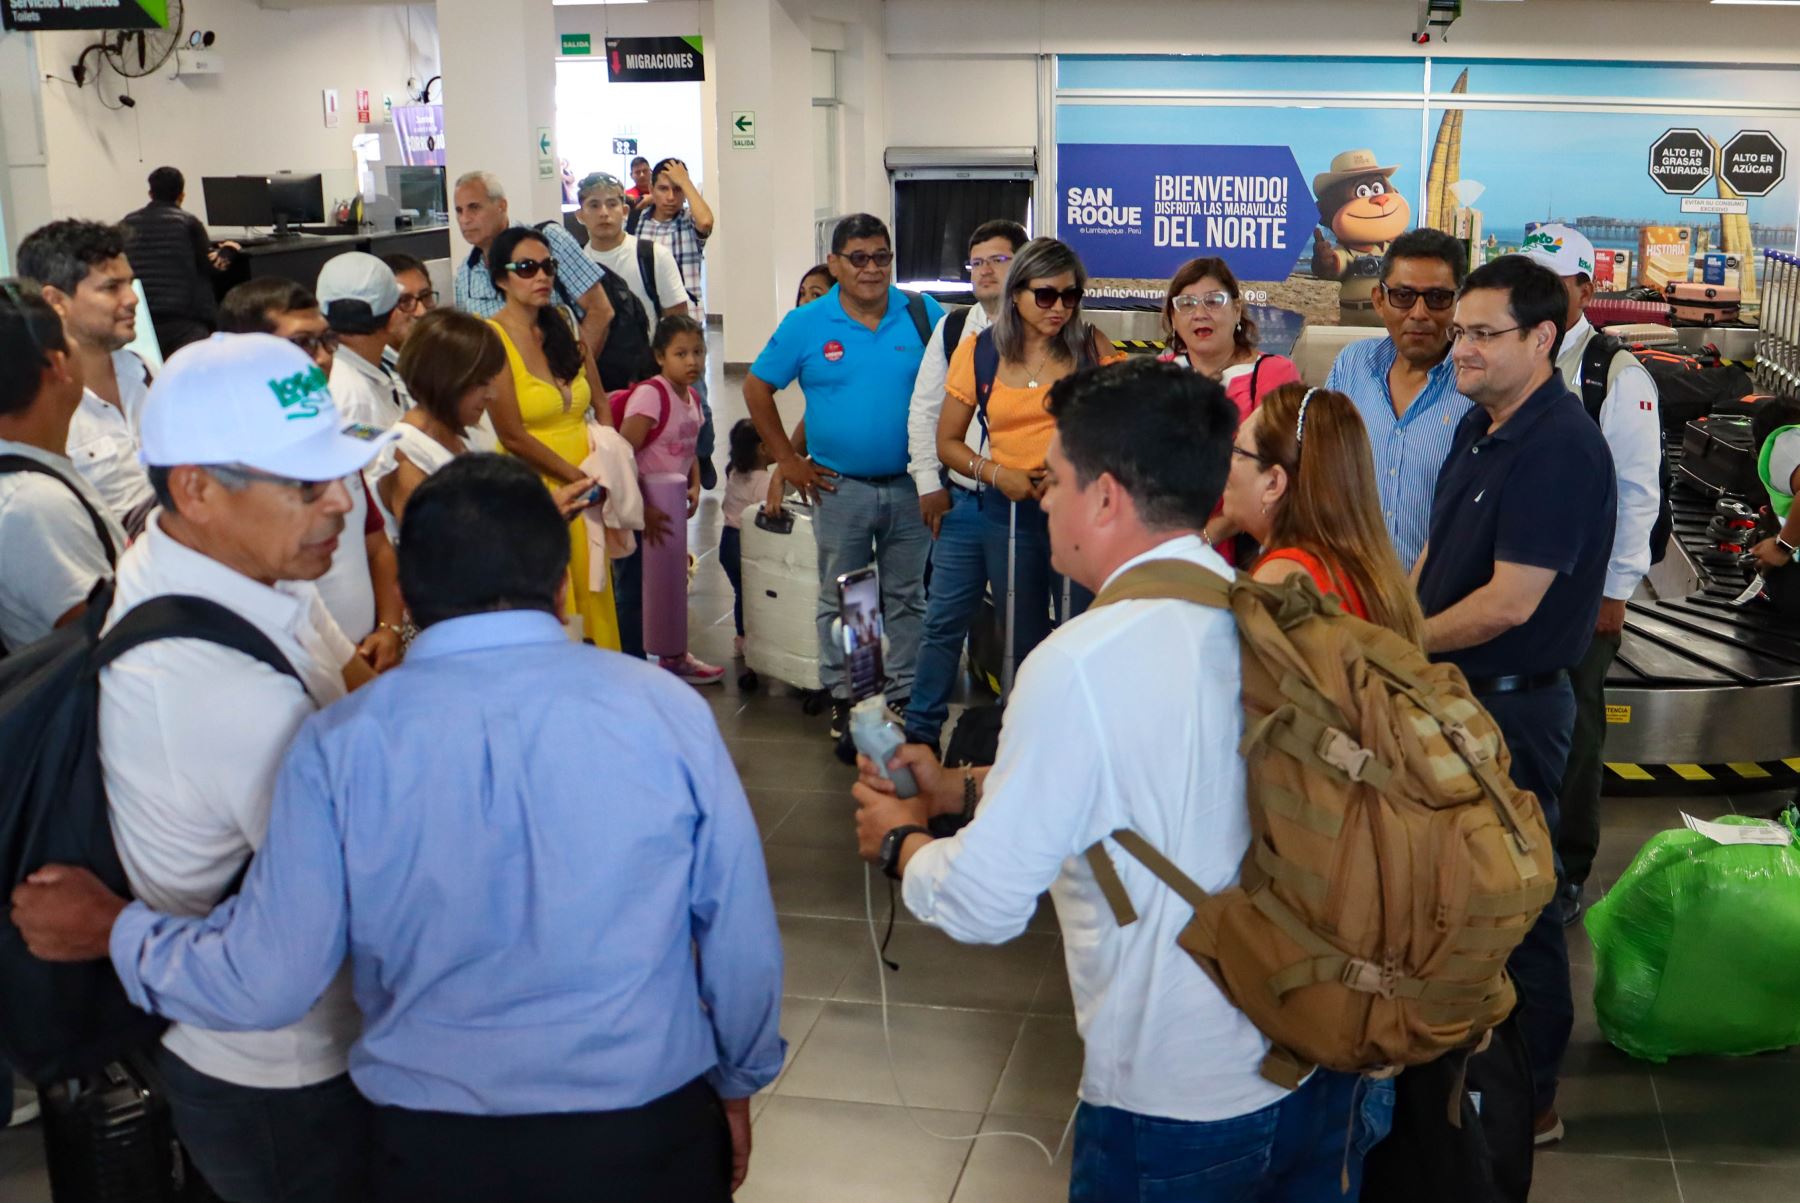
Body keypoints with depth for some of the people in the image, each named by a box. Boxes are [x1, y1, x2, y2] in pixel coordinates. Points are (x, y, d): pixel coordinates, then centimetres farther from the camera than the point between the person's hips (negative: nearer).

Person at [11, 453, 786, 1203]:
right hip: (651, 1135, 0)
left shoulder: (341, 745, -12)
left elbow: (265, 982, -7)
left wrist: (112, 929, 12)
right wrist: (735, 1082, 13)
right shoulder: (666, 710, -12)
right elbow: (743, 942, -6)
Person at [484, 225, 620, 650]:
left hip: (587, 490, 5)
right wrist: (578, 478, -11)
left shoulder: (565, 325, 9)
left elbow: (602, 405, 12)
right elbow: (512, 436, -12)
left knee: (592, 596, 7)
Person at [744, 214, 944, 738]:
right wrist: (788, 461, -1)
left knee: (908, 598, 11)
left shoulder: (924, 315, -1)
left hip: (909, 484, 1)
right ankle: (843, 699, 21)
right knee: (840, 600, 9)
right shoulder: (806, 324, -3)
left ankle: (905, 695, 24)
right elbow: (757, 388, 4)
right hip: (840, 487, -1)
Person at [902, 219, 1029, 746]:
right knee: (944, 620, 8)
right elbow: (924, 409, 12)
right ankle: (920, 729, 19)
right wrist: (929, 483, 7)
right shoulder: (952, 329, 8)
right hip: (962, 500, 3)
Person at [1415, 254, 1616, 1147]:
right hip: (1453, 691, 9)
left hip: (1513, 705, -9)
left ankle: (1528, 1101, 19)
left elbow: (1509, 602, -25)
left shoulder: (1560, 448, -22)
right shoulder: (1479, 424, 7)